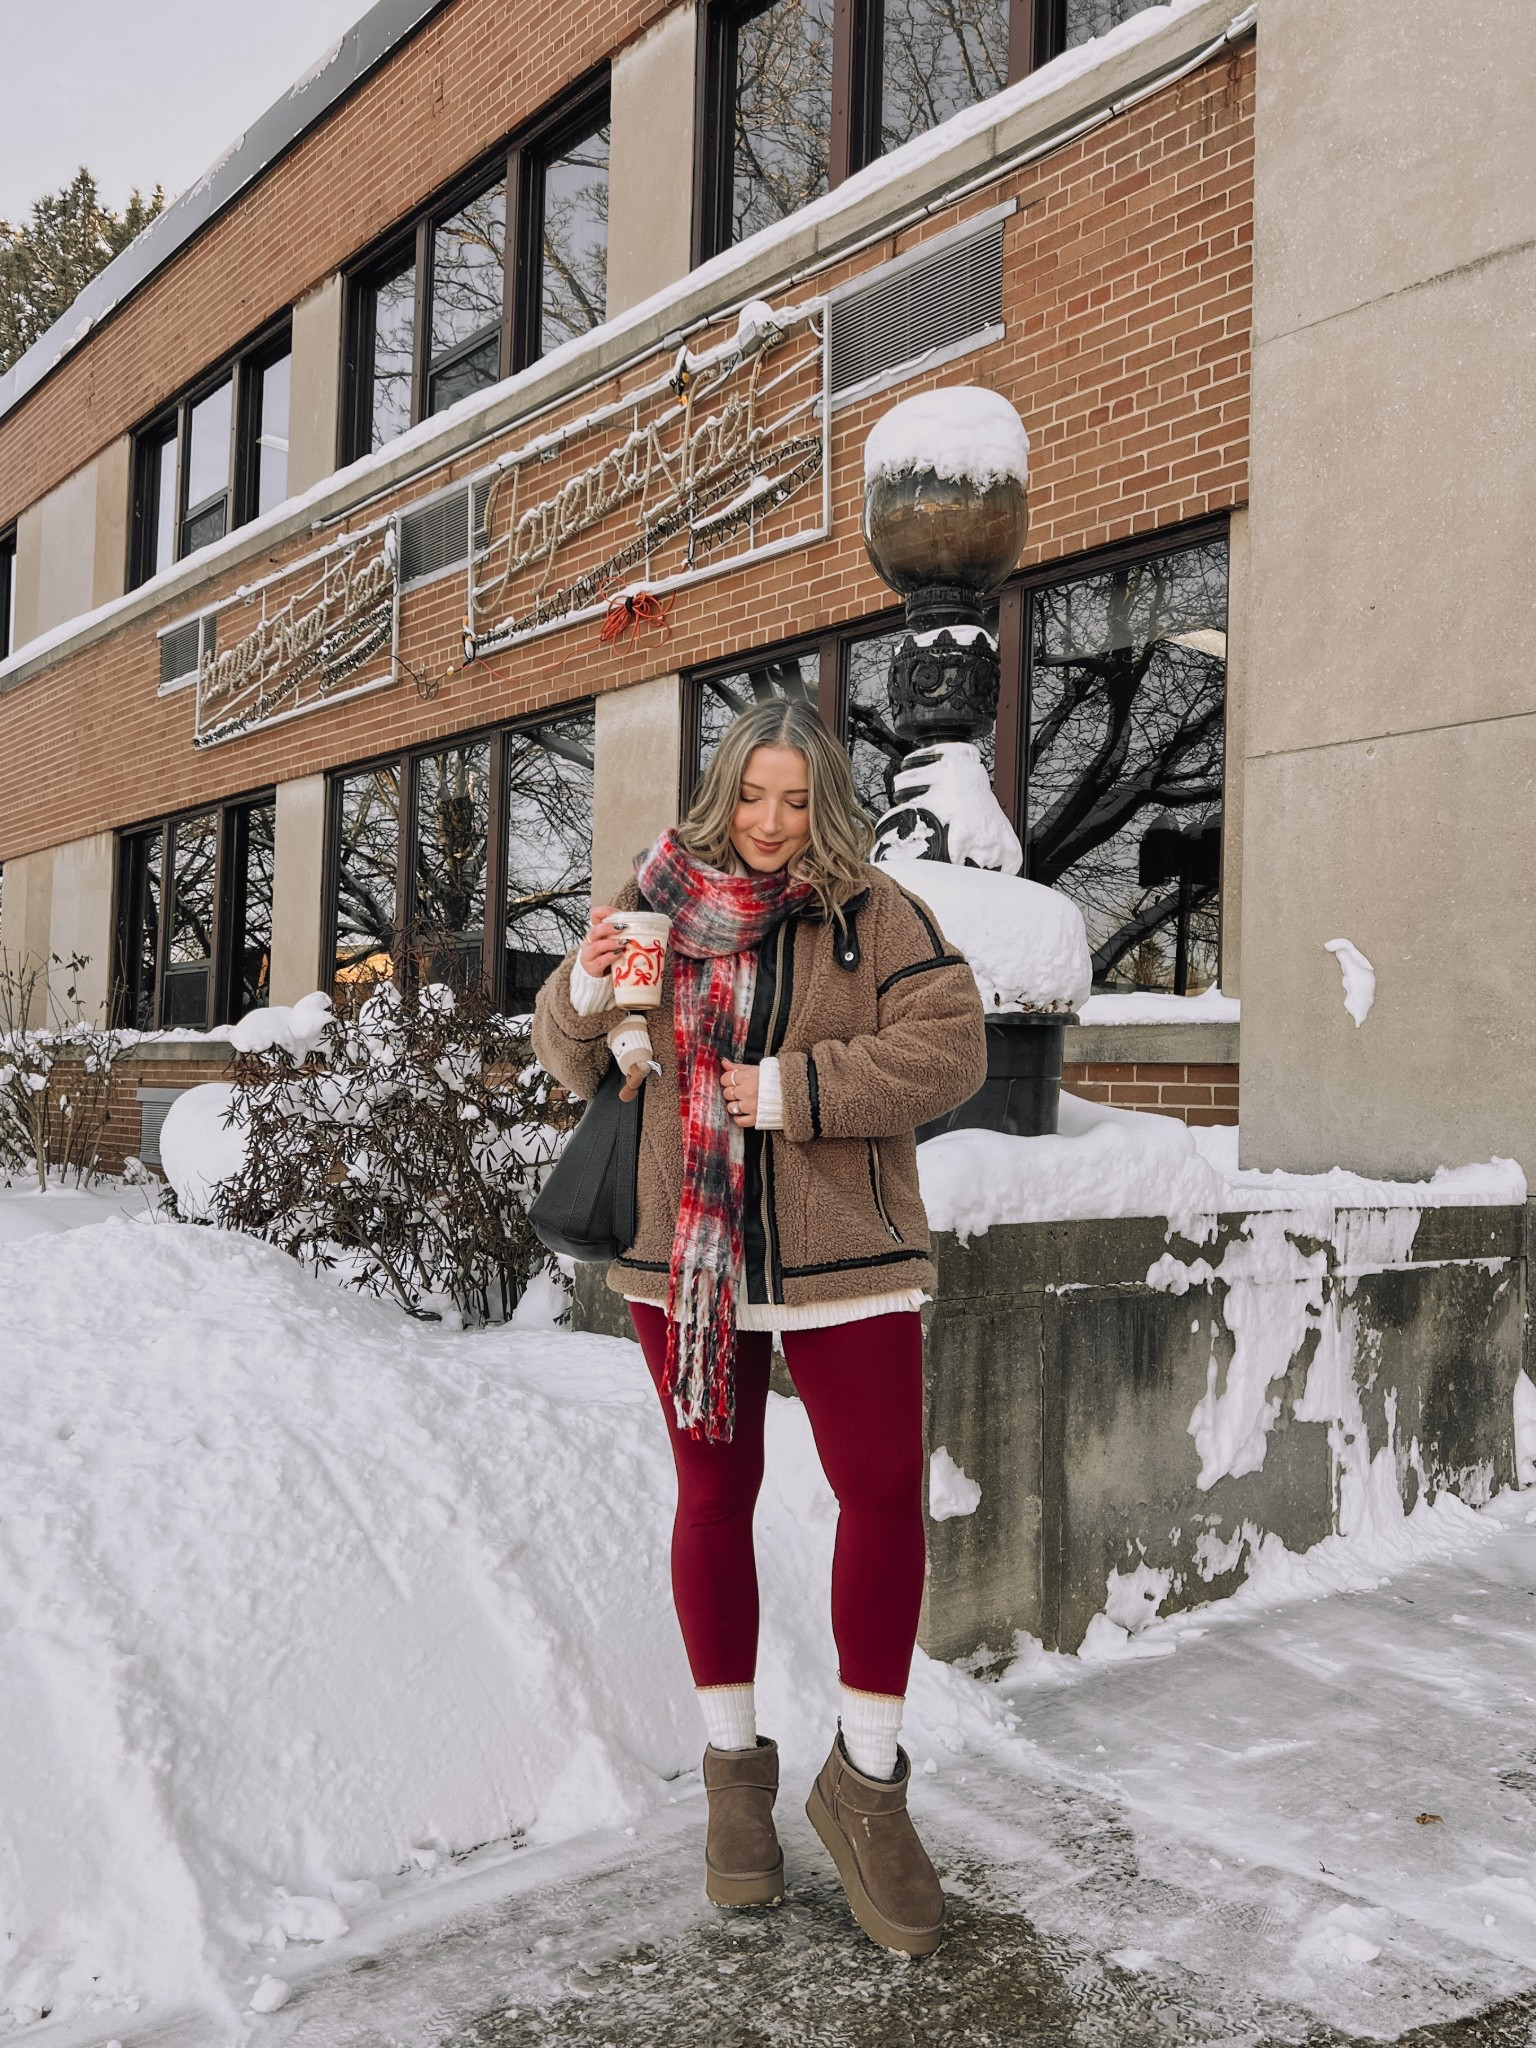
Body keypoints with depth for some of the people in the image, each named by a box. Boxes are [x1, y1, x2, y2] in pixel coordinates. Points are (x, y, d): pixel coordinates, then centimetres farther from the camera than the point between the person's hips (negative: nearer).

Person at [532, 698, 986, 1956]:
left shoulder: (874, 914, -2)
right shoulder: (660, 901, 5)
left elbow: (949, 1050, -11)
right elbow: (574, 1063, 11)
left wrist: (796, 1087, -18)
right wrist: (588, 987, -11)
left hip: (841, 1255, -2)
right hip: (685, 1250, 2)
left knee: (885, 1490, -2)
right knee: (714, 1496, 11)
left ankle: (866, 1778, 16)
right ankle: (734, 1767, 28)